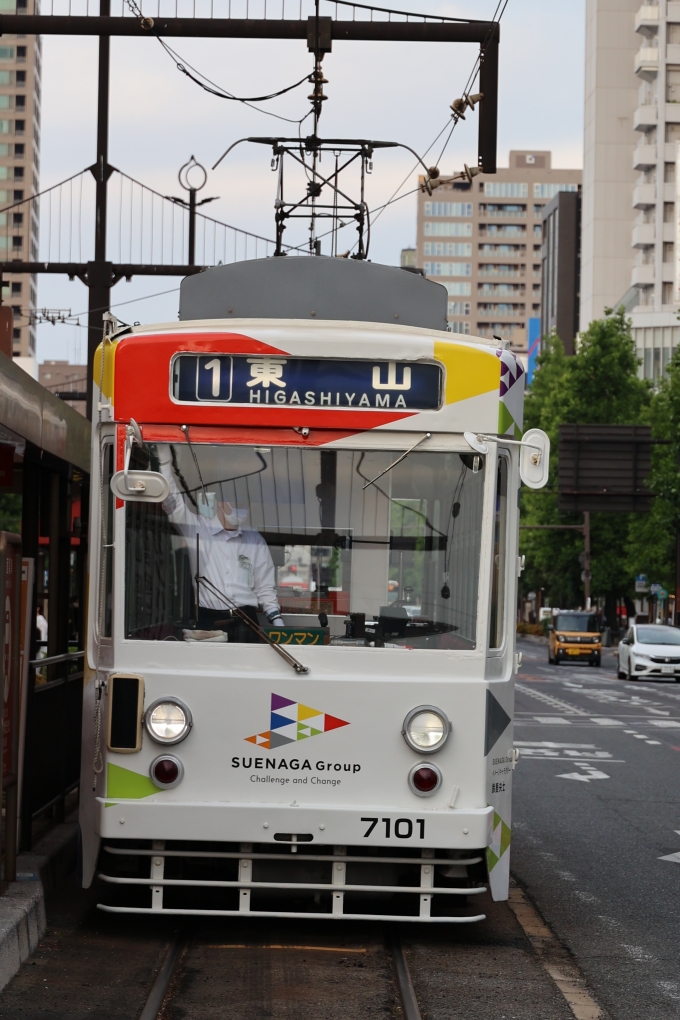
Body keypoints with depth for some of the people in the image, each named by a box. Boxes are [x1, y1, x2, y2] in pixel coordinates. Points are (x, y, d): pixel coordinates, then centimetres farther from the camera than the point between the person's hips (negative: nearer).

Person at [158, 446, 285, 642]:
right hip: (207, 620, -2)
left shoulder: (255, 540, 14)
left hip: (245, 621, 2)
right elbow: (172, 500, -1)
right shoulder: (197, 528, 7)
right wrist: (164, 457, -8)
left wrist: (276, 620, 6)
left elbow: (265, 587, 17)